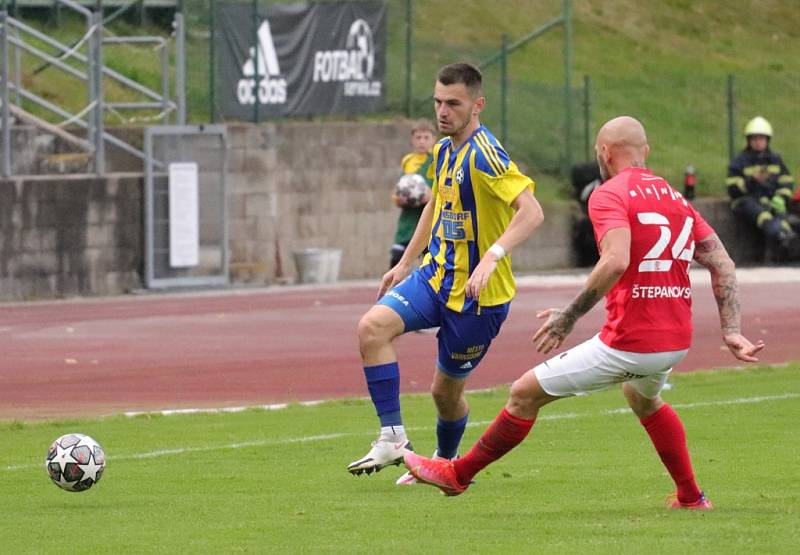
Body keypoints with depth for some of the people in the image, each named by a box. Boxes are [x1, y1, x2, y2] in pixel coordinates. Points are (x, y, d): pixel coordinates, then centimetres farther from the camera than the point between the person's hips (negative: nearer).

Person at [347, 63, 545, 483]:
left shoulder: (483, 155, -21)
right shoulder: (444, 150, 7)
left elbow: (531, 211, -31)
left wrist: (492, 257, -43)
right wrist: (405, 263, 24)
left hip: (477, 293, -7)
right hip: (435, 275, 7)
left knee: (446, 391, 6)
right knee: (372, 327, -18)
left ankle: (446, 461, 35)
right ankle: (392, 437, -16)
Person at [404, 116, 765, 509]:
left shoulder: (609, 195, -9)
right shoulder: (674, 197, 14)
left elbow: (616, 261, -26)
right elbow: (722, 264, 11)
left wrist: (569, 317, -19)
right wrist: (731, 330, 11)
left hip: (628, 343, -7)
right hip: (676, 342, 8)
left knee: (526, 393, 7)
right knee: (644, 398, 40)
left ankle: (458, 474, 18)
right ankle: (690, 496, 41)